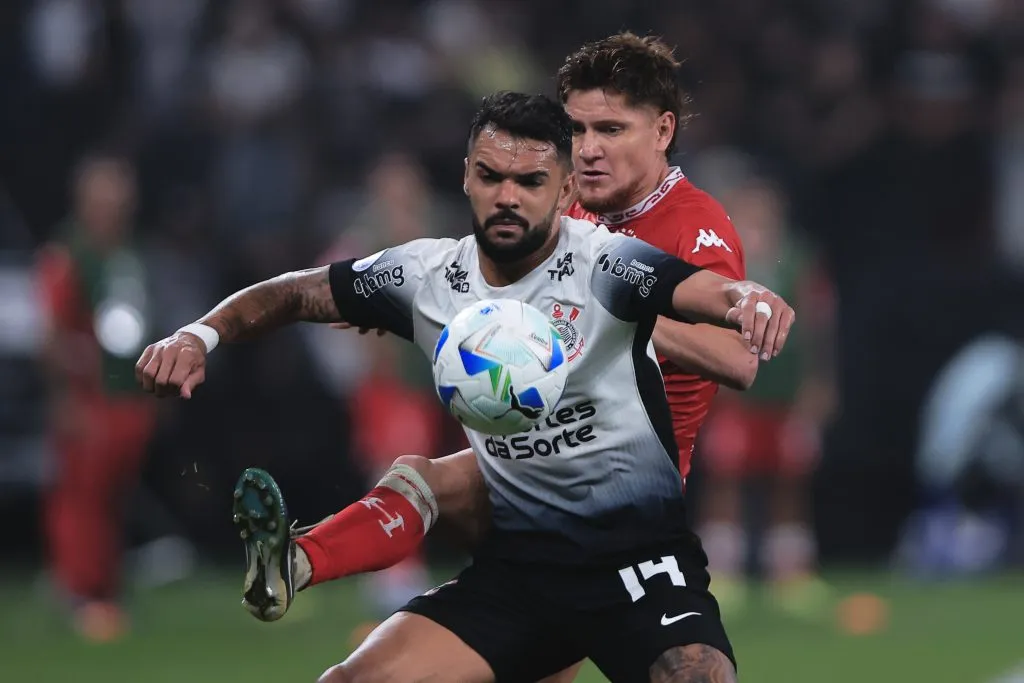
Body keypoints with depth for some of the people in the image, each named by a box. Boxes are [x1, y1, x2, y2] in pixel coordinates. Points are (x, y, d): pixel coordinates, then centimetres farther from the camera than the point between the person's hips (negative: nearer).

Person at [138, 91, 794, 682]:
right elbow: (294, 293, 12)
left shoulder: (604, 264, -12)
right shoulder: (427, 275, 2)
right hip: (517, 561, 4)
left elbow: (709, 291, -29)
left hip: (638, 555, -4)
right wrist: (200, 336, -5)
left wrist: (747, 298, -52)